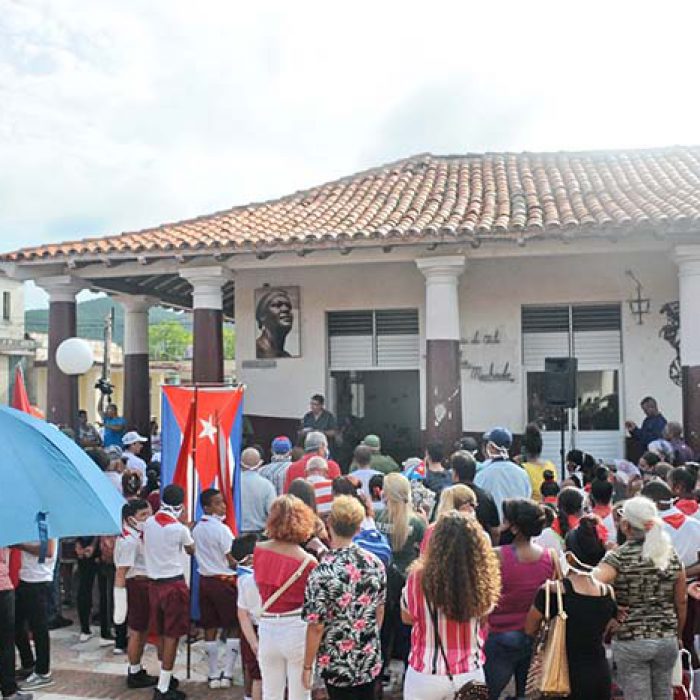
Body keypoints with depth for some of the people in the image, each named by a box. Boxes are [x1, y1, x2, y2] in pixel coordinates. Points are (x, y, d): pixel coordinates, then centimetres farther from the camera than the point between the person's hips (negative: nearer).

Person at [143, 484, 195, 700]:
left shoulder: (149, 523, -1)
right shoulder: (180, 529, -15)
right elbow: (191, 550, 3)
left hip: (154, 583, 6)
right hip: (174, 584, -6)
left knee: (162, 634, 19)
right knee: (172, 636, 1)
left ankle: (166, 677, 33)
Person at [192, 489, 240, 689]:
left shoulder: (196, 529, 5)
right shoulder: (222, 529, -17)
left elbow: (197, 554, 11)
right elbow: (231, 561, -15)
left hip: (205, 580, 6)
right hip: (224, 581, -6)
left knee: (210, 628, 11)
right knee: (234, 627, 6)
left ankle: (213, 674, 16)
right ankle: (227, 673, 6)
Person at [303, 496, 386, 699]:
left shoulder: (322, 572, -23)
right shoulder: (375, 562, -8)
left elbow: (316, 626, -18)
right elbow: (380, 609, 5)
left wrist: (307, 666, -5)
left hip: (338, 663, -4)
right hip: (370, 659, 4)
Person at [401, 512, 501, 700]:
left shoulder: (419, 576, -18)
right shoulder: (482, 577, -16)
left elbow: (407, 617, 0)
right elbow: (484, 615, 3)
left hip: (426, 674, -1)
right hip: (470, 674, 1)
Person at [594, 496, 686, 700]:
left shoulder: (618, 558, -15)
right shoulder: (671, 554, 0)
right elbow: (681, 602, 7)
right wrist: (678, 635, 19)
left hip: (630, 641, -4)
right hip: (667, 639, 4)